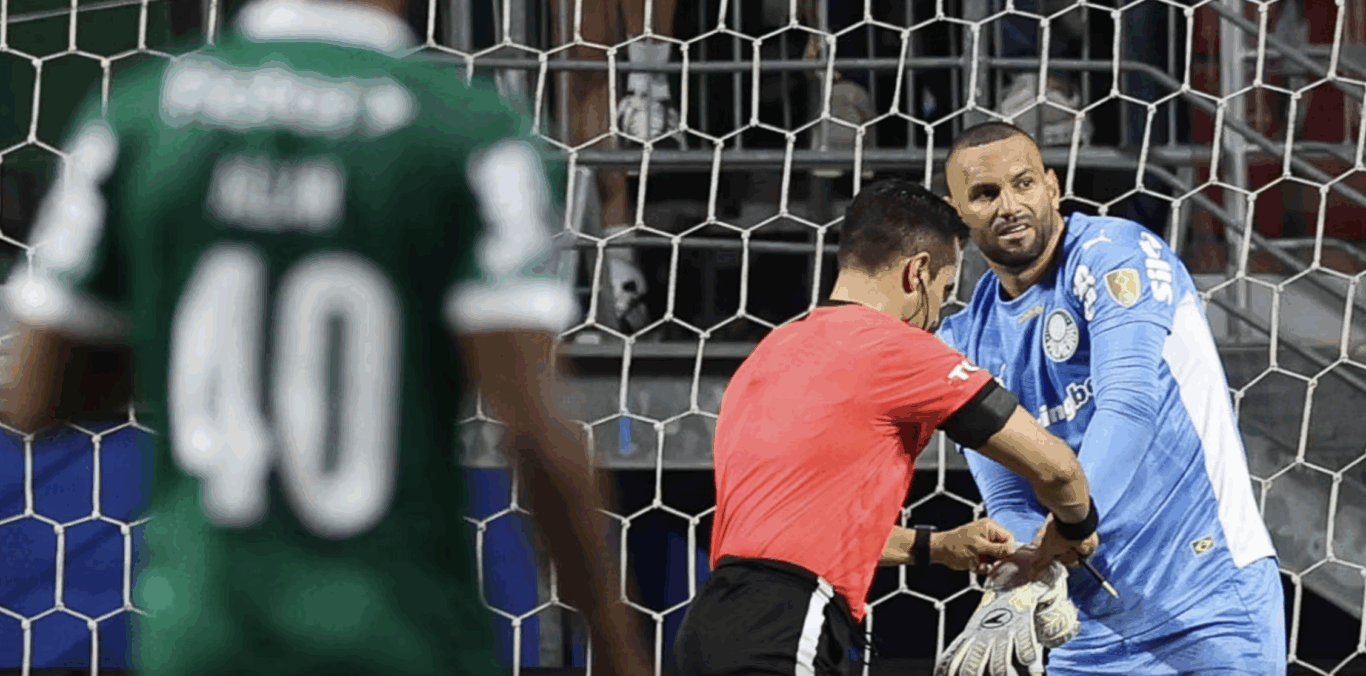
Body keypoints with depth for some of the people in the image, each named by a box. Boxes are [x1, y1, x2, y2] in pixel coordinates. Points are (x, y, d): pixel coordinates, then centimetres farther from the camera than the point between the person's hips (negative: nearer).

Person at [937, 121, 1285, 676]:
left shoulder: (1113, 252, -9)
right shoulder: (965, 346, 8)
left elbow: (1129, 405, -24)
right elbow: (1008, 503, 4)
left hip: (1209, 594, -5)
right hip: (1094, 623, 5)